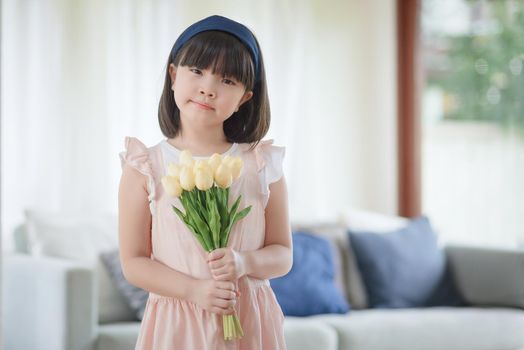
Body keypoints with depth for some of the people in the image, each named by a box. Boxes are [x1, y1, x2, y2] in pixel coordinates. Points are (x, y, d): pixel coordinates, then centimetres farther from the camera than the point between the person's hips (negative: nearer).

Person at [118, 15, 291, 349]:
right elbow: (133, 262, -4)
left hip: (248, 322, 1)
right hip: (177, 323, -1)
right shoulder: (145, 168, -5)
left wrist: (243, 262, -17)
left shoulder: (262, 164, -2)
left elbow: (283, 254, 2)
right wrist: (194, 290, -17)